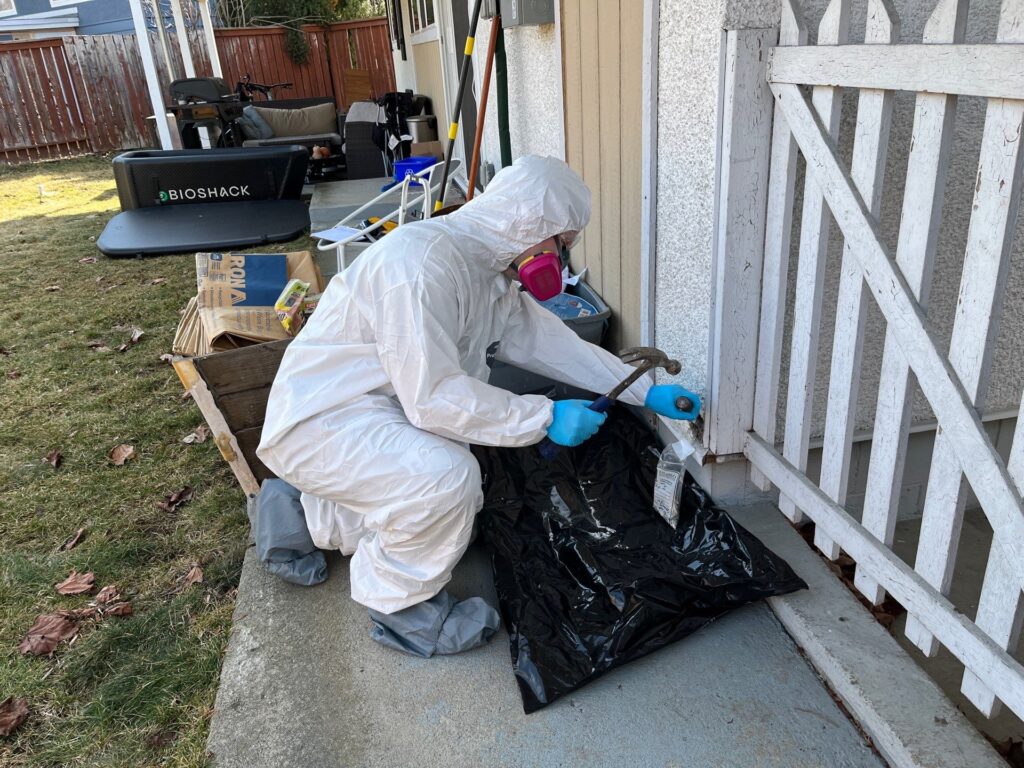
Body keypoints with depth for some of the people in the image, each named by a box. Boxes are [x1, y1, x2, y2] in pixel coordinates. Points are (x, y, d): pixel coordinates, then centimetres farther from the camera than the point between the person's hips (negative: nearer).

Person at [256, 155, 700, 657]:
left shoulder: (493, 273, 5)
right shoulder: (422, 262, -27)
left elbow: (554, 342, 11)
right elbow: (433, 397, -30)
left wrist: (646, 393, 9)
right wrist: (546, 418, -24)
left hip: (381, 410, 10)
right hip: (319, 422, -10)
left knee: (462, 501, 17)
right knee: (447, 477, -32)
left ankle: (307, 517, 26)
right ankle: (401, 606, -5)